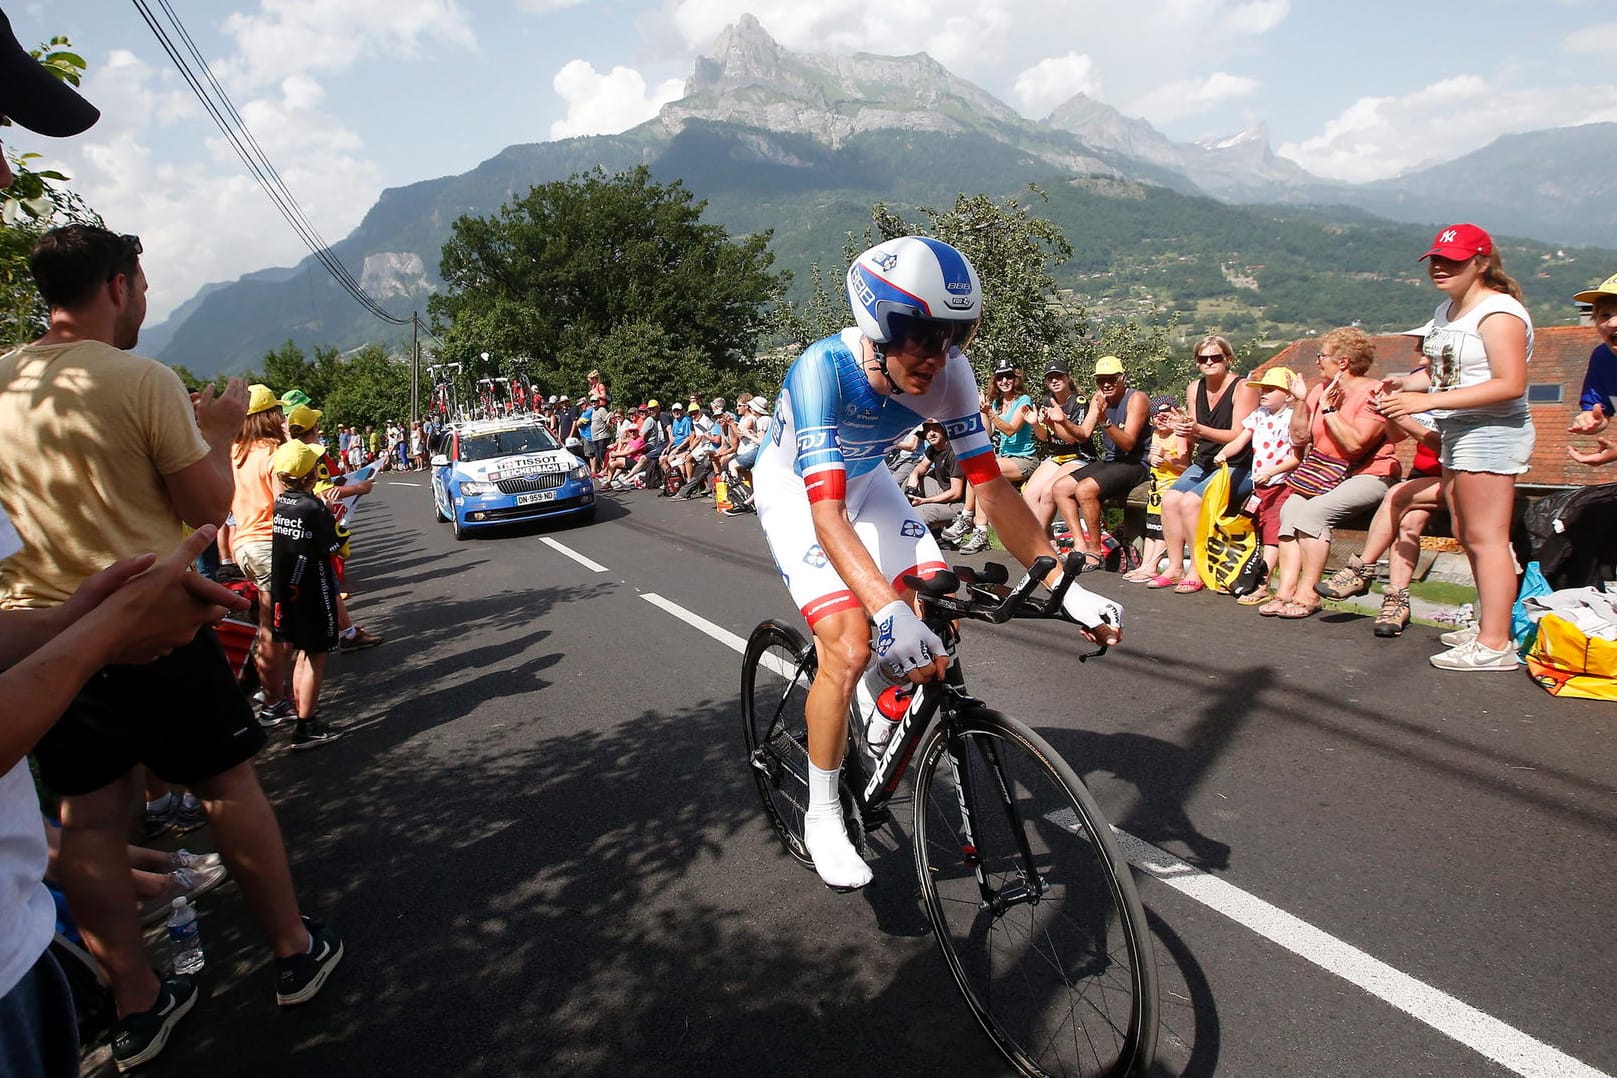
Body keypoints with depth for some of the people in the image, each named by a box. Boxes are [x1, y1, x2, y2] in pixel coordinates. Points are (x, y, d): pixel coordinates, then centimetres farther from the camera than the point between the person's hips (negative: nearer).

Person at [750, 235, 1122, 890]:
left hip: (864, 478, 5)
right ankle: (822, 816, 2)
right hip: (795, 488, -5)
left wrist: (1063, 584, -31)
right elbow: (826, 510, -45)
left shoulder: (948, 371, -23)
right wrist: (887, 610, -59)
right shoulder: (823, 369, -36)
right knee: (850, 649, -20)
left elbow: (990, 485, -22)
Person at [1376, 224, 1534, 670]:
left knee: (1487, 538, -9)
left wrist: (1427, 401, -28)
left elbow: (1510, 385, -24)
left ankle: (1494, 645, -4)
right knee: (1467, 536, 15)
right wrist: (1406, 383, 1)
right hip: (1457, 433, 10)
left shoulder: (1499, 312, -15)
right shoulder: (1446, 311, 14)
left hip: (1491, 433, -10)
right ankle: (1489, 625, 26)